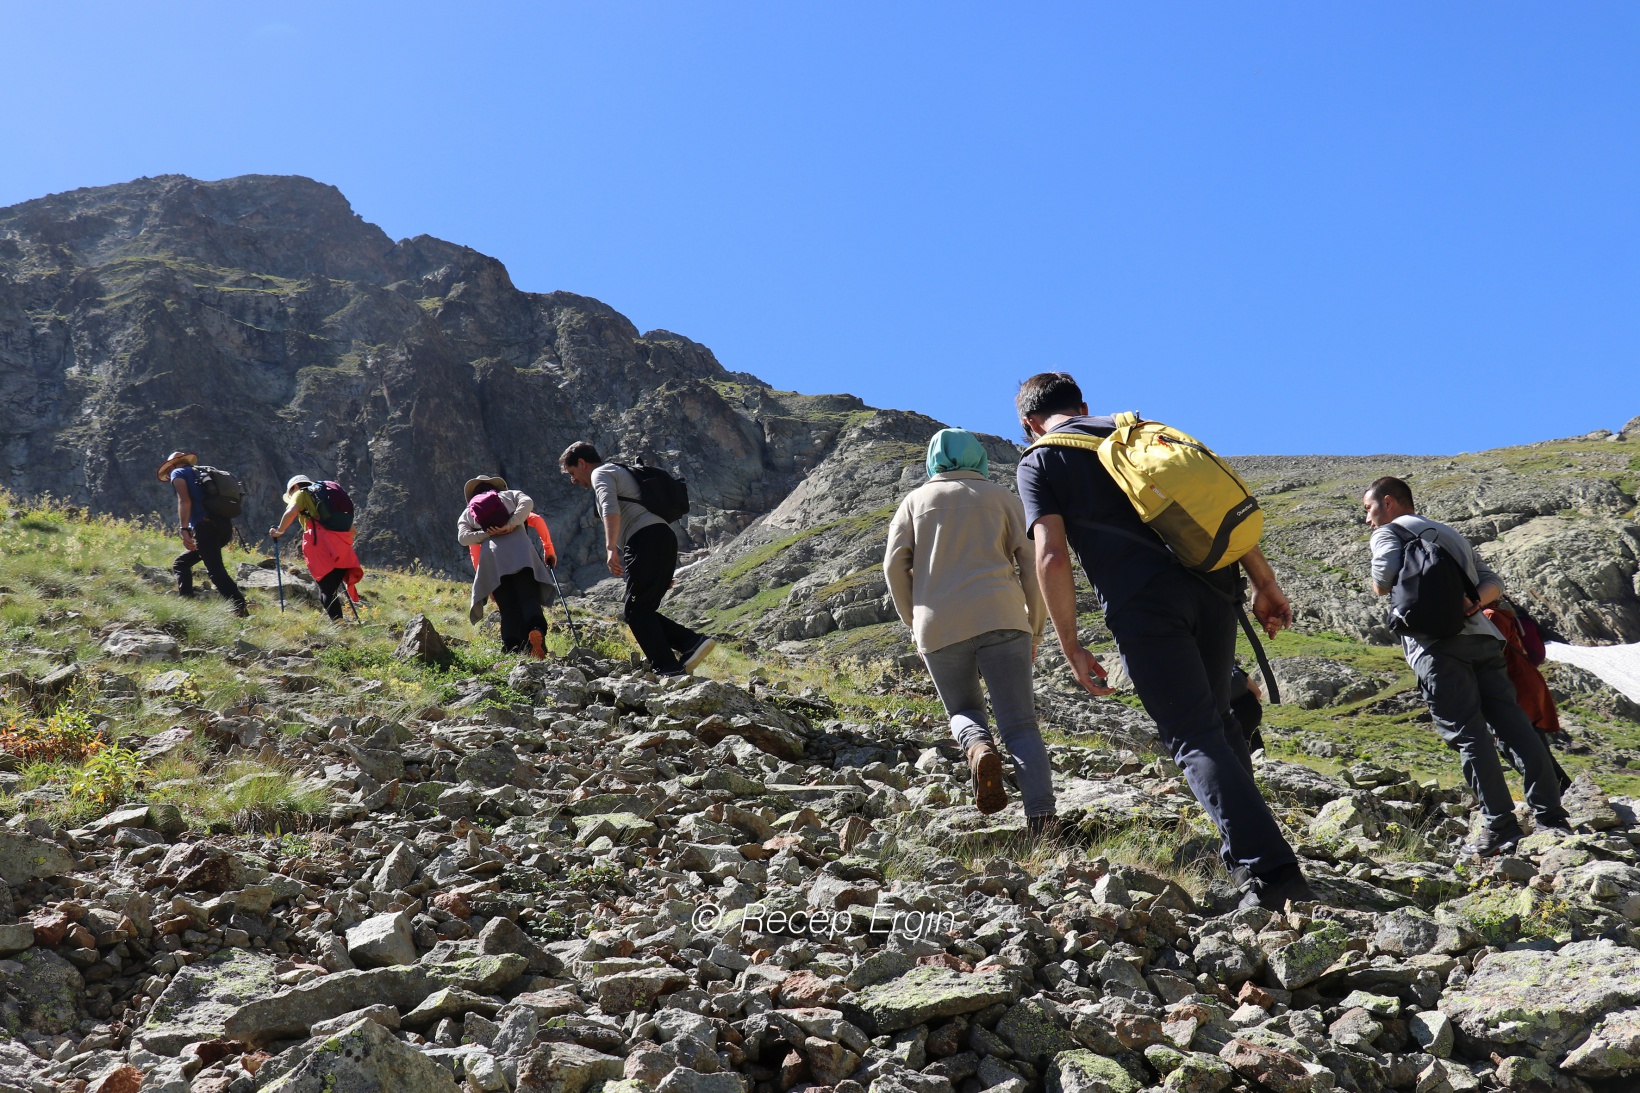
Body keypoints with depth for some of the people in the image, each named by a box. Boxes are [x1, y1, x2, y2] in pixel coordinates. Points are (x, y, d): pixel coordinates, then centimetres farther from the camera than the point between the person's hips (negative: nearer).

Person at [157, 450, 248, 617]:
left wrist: (184, 530, -15)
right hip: (225, 528, 8)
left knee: (215, 571, -15)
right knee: (181, 563, 21)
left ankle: (241, 609, -28)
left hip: (206, 526, -8)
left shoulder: (178, 473, 9)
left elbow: (184, 501, -8)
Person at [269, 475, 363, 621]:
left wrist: (279, 531, 6)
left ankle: (337, 623, -21)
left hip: (321, 545, -6)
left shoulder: (301, 493, 16)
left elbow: (291, 512, -6)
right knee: (331, 590, 11)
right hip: (342, 548, 6)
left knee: (327, 590, -9)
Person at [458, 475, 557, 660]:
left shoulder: (468, 512, 32)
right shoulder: (511, 495, 30)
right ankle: (536, 630, -42)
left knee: (508, 609, 3)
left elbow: (463, 537, 10)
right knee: (529, 598, -12)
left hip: (491, 558, 1)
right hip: (520, 550, -1)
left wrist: (486, 533, 2)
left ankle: (512, 650, -18)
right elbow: (528, 502, 5)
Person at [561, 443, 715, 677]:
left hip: (647, 541, -9)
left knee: (636, 610, -8)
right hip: (665, 538, 9)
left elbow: (611, 508, -16)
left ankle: (668, 668, -15)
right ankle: (693, 642, -3)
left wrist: (611, 548, -28)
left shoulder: (601, 473, 6)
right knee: (642, 610, 10)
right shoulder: (621, 473, 36)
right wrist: (666, 570, 31)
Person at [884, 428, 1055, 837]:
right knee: (1020, 726, 0)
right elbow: (1033, 562, 7)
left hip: (939, 629, 1)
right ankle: (1041, 816, -19)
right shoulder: (1002, 497, 17)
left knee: (964, 712, 20)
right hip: (1001, 619, -1)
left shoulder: (916, 499, 18)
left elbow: (895, 565, 6)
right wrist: (1034, 630, 14)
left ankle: (979, 749, -13)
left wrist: (915, 621, 17)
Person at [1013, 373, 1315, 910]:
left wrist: (1071, 649, 2)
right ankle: (1242, 850, 27)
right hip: (1210, 587, 6)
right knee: (1215, 718, 22)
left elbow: (1052, 559, -5)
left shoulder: (1040, 461, 9)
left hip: (1144, 606, -6)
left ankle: (1269, 869, -10)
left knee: (1194, 738, -2)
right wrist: (1266, 584, 18)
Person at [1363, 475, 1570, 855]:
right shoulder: (1451, 534, 33)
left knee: (1467, 734, -9)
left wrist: (1380, 586, 13)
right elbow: (1493, 583, 22)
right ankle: (1552, 819, -1)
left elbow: (1385, 578, -10)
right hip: (1482, 636, 7)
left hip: (1437, 642, -7)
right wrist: (1472, 604, 3)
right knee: (1514, 724, 3)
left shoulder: (1389, 531, 11)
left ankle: (1501, 827, -12)